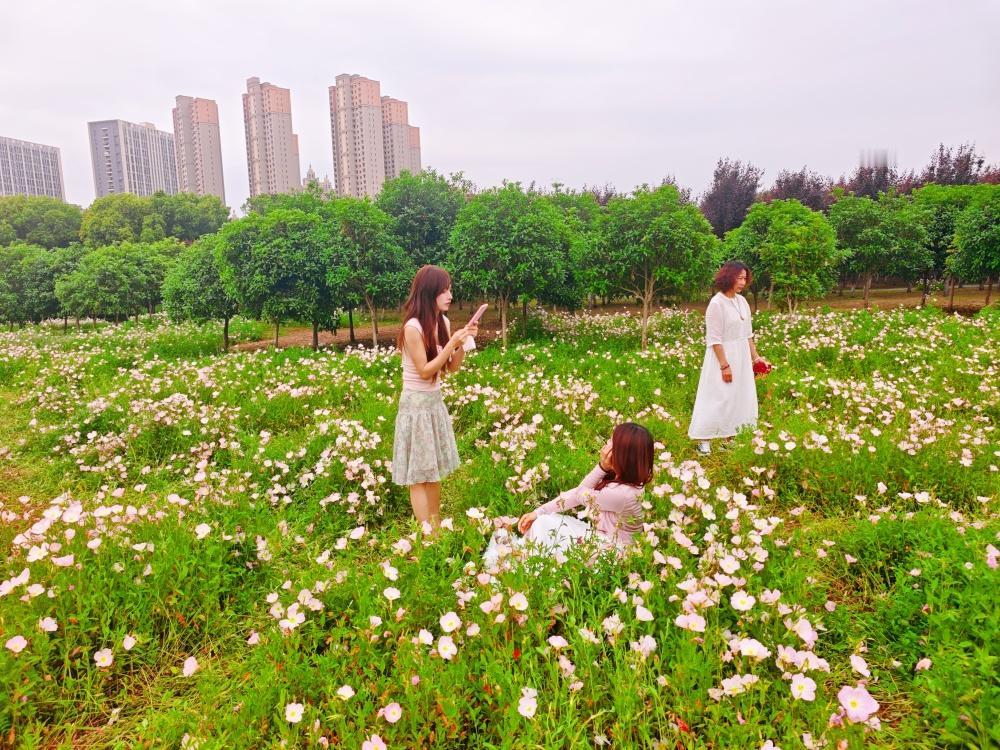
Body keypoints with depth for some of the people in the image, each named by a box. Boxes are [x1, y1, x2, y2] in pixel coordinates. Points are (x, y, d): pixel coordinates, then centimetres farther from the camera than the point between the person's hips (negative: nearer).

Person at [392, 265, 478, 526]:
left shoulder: (444, 322, 3)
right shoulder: (413, 328, -20)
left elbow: (452, 367, 7)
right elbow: (425, 371, -18)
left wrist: (463, 341, -7)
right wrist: (452, 343, -22)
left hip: (436, 402, 8)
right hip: (417, 405, -8)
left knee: (433, 470, 14)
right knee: (419, 474, 2)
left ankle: (437, 529, 24)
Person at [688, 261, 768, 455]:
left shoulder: (742, 301, 6)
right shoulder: (717, 303, -16)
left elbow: (748, 333, 13)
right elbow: (714, 339, -17)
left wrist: (755, 356, 12)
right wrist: (724, 365, -18)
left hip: (742, 358, 8)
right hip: (723, 357, -8)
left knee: (740, 397, 11)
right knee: (719, 399, -4)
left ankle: (731, 437, 21)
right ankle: (704, 440, 4)